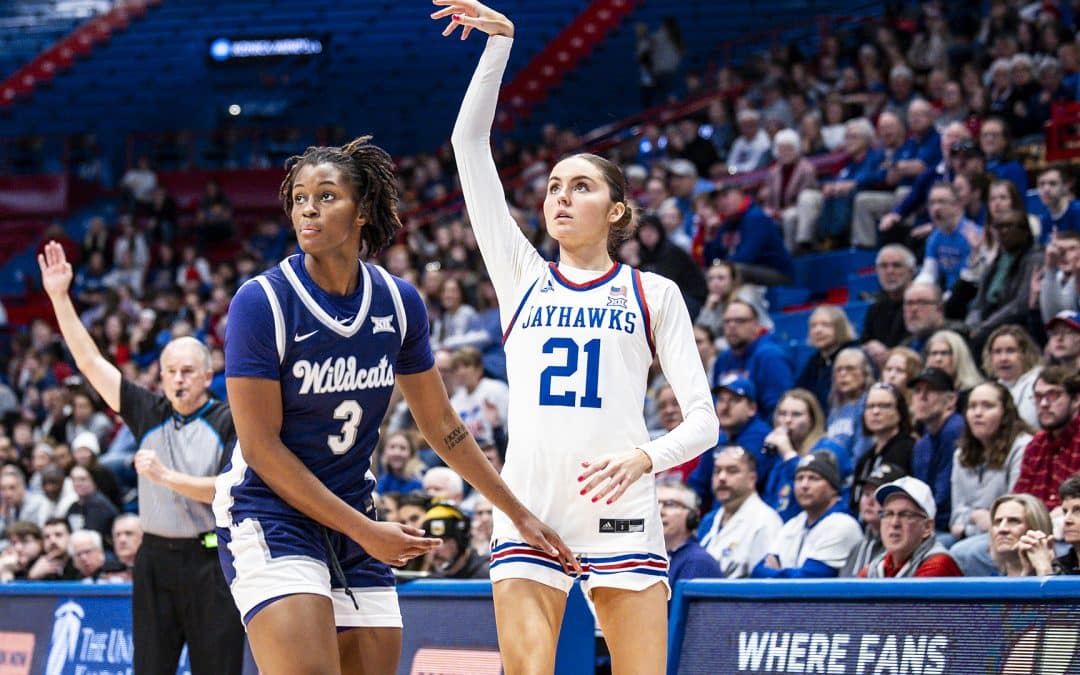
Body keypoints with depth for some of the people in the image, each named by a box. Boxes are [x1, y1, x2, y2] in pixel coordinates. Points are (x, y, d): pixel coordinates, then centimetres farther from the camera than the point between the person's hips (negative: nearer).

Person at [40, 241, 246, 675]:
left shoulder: (228, 422, -2)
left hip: (210, 561, -4)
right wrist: (59, 297, 4)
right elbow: (90, 362, 9)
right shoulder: (149, 414, 10)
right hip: (155, 560, 4)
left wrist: (166, 476, -15)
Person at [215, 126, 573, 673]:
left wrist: (519, 514, 17)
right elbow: (260, 445, -13)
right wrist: (363, 530, -14)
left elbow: (442, 427, 14)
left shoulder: (398, 301, 1)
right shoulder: (261, 302, -13)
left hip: (353, 521, 6)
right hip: (269, 517, -6)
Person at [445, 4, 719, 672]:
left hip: (621, 512, -2)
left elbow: (703, 418, 4)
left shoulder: (653, 293, 9)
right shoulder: (522, 277, 15)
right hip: (527, 510, 2)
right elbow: (471, 144, 11)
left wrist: (645, 456, -15)